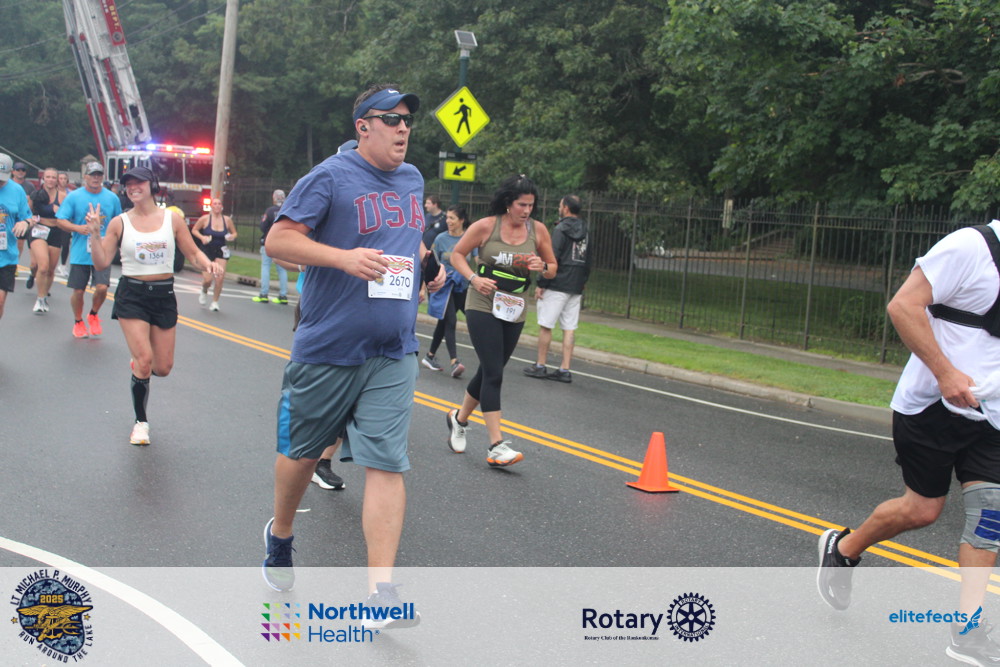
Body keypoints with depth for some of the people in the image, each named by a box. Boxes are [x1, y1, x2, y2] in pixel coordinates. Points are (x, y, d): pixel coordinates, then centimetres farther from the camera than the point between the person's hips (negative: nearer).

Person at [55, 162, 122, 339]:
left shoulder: (112, 198, 5)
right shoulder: (74, 196, -1)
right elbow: (60, 220, -3)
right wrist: (78, 228, -19)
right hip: (80, 253, -1)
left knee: (102, 288, -12)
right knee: (78, 291, 5)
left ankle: (93, 315, 17)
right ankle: (78, 322, 28)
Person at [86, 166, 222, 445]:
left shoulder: (172, 219, 1)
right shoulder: (119, 223, -1)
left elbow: (193, 252, 4)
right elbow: (101, 263, -3)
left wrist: (208, 264, -16)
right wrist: (94, 233, -16)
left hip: (164, 295, 2)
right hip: (131, 295, -2)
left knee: (163, 368, 3)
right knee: (144, 361, -13)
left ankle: (139, 369, 43)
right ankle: (140, 421, 9)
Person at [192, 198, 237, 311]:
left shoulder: (227, 220, 0)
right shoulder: (205, 219, -6)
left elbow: (234, 233, 13)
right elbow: (194, 230, 5)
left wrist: (232, 237, -9)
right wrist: (202, 237, -13)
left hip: (221, 251, 1)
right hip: (207, 251, -1)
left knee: (220, 278, -11)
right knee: (207, 279, -8)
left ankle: (215, 302, 9)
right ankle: (204, 291, 31)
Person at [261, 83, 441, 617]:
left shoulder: (413, 180, 12)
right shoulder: (330, 177, -8)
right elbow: (278, 240, -13)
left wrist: (425, 258, 13)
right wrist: (345, 257, -24)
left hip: (392, 354, 4)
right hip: (326, 348, -3)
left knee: (387, 462, -7)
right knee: (301, 452, 14)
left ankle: (380, 591, -4)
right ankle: (279, 537, 43)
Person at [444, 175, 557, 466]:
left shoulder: (538, 230, 2)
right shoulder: (486, 226, -7)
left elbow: (553, 268, 11)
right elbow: (457, 254, 2)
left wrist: (542, 267, -13)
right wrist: (473, 278, -15)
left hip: (514, 311, 5)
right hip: (483, 307, -5)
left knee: (489, 372, 13)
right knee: (493, 373, -13)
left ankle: (459, 418, 38)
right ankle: (496, 445, -13)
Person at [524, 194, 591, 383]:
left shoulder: (561, 229, -10)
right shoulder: (585, 231, 13)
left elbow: (552, 259, -16)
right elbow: (587, 262, 16)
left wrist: (541, 284, -13)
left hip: (557, 286, -7)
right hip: (576, 288, 7)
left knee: (545, 326, 2)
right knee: (569, 328, 6)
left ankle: (540, 366, 7)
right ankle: (565, 370, 5)